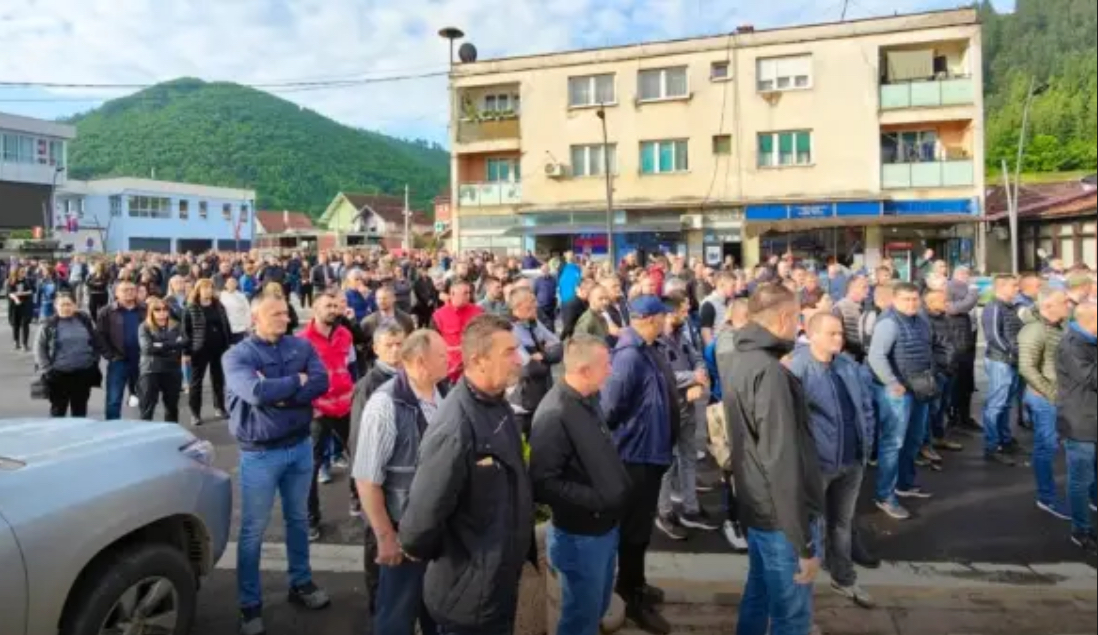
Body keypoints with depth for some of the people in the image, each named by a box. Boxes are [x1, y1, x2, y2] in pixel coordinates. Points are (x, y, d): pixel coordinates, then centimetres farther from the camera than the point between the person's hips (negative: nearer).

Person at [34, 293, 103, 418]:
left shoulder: (85, 321, 3)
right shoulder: (49, 324, -4)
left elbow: (97, 343, 10)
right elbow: (39, 348, -1)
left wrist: (94, 361, 3)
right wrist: (47, 369, -7)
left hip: (83, 373, 2)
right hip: (59, 374, -2)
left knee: (80, 410, 12)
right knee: (58, 409, 7)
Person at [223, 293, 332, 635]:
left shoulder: (301, 346, -1)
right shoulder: (238, 355, -11)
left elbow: (322, 382, -16)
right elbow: (256, 393, -28)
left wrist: (278, 394, -22)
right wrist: (296, 381, -15)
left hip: (300, 446, 4)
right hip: (260, 453, -4)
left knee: (298, 519, 19)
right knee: (253, 530, 7)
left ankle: (301, 583, 37)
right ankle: (250, 604, 22)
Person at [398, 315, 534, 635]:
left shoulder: (499, 406, 0)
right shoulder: (456, 429, -31)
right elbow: (425, 510, -30)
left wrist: (523, 547, 13)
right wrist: (419, 550, -10)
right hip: (470, 595, -8)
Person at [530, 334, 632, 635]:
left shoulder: (589, 400, 3)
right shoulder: (554, 415, -25)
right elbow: (543, 484, -26)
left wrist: (620, 487, 4)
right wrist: (594, 499, -24)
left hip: (606, 527, 8)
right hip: (579, 536, -8)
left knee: (599, 606, 25)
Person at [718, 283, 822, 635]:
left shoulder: (736, 358, 2)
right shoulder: (769, 373, -26)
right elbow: (782, 464, -27)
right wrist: (804, 543, -22)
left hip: (755, 504, 9)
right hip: (780, 516, -9)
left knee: (759, 594, 23)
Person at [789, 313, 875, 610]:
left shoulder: (849, 365, 5)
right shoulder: (797, 368, -18)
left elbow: (866, 405, 14)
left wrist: (866, 443, 9)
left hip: (853, 460, 7)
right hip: (817, 462, -6)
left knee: (843, 522, 23)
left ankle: (844, 578, 41)